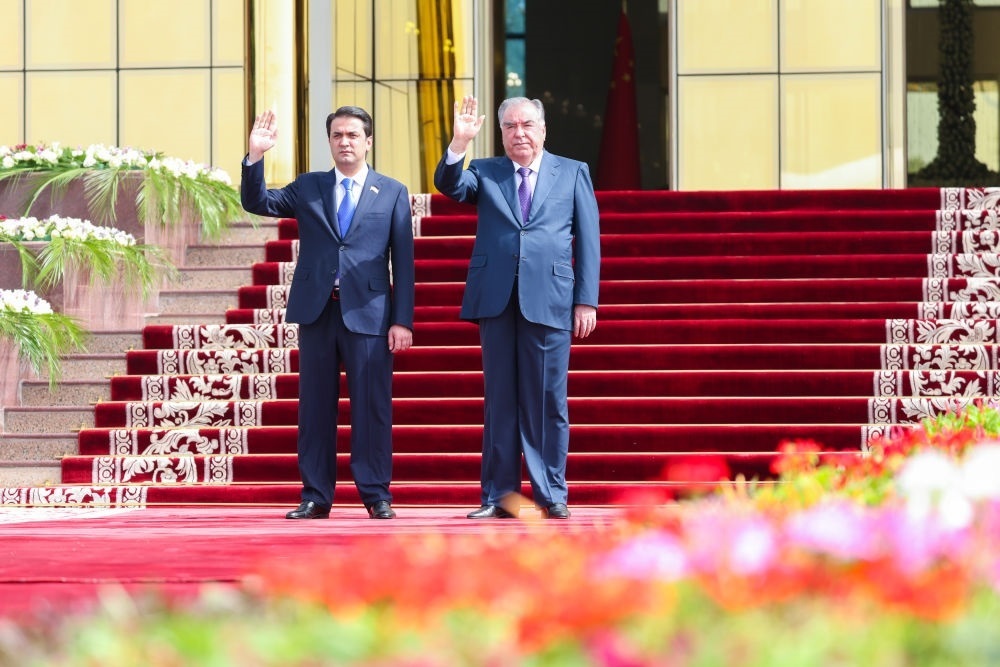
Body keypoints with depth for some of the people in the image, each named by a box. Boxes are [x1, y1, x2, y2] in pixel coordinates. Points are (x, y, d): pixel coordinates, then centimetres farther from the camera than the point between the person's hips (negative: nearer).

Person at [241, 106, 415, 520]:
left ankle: (376, 496, 5)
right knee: (315, 407, 4)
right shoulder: (307, 188, 13)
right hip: (316, 312, 2)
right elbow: (256, 203, 3)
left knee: (371, 406, -2)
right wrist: (255, 157, -13)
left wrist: (403, 320, -4)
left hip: (368, 314, -2)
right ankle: (316, 497, 8)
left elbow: (403, 260, 3)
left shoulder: (392, 193, 7)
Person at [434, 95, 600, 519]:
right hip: (496, 301, 1)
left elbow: (588, 240, 7)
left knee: (547, 400, 0)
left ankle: (552, 493, 6)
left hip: (549, 300, -1)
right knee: (500, 399, 4)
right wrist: (459, 142, -20)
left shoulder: (573, 173, 11)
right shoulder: (484, 173, 14)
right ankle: (500, 493, 8)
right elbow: (449, 185, -5)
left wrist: (586, 301, 0)